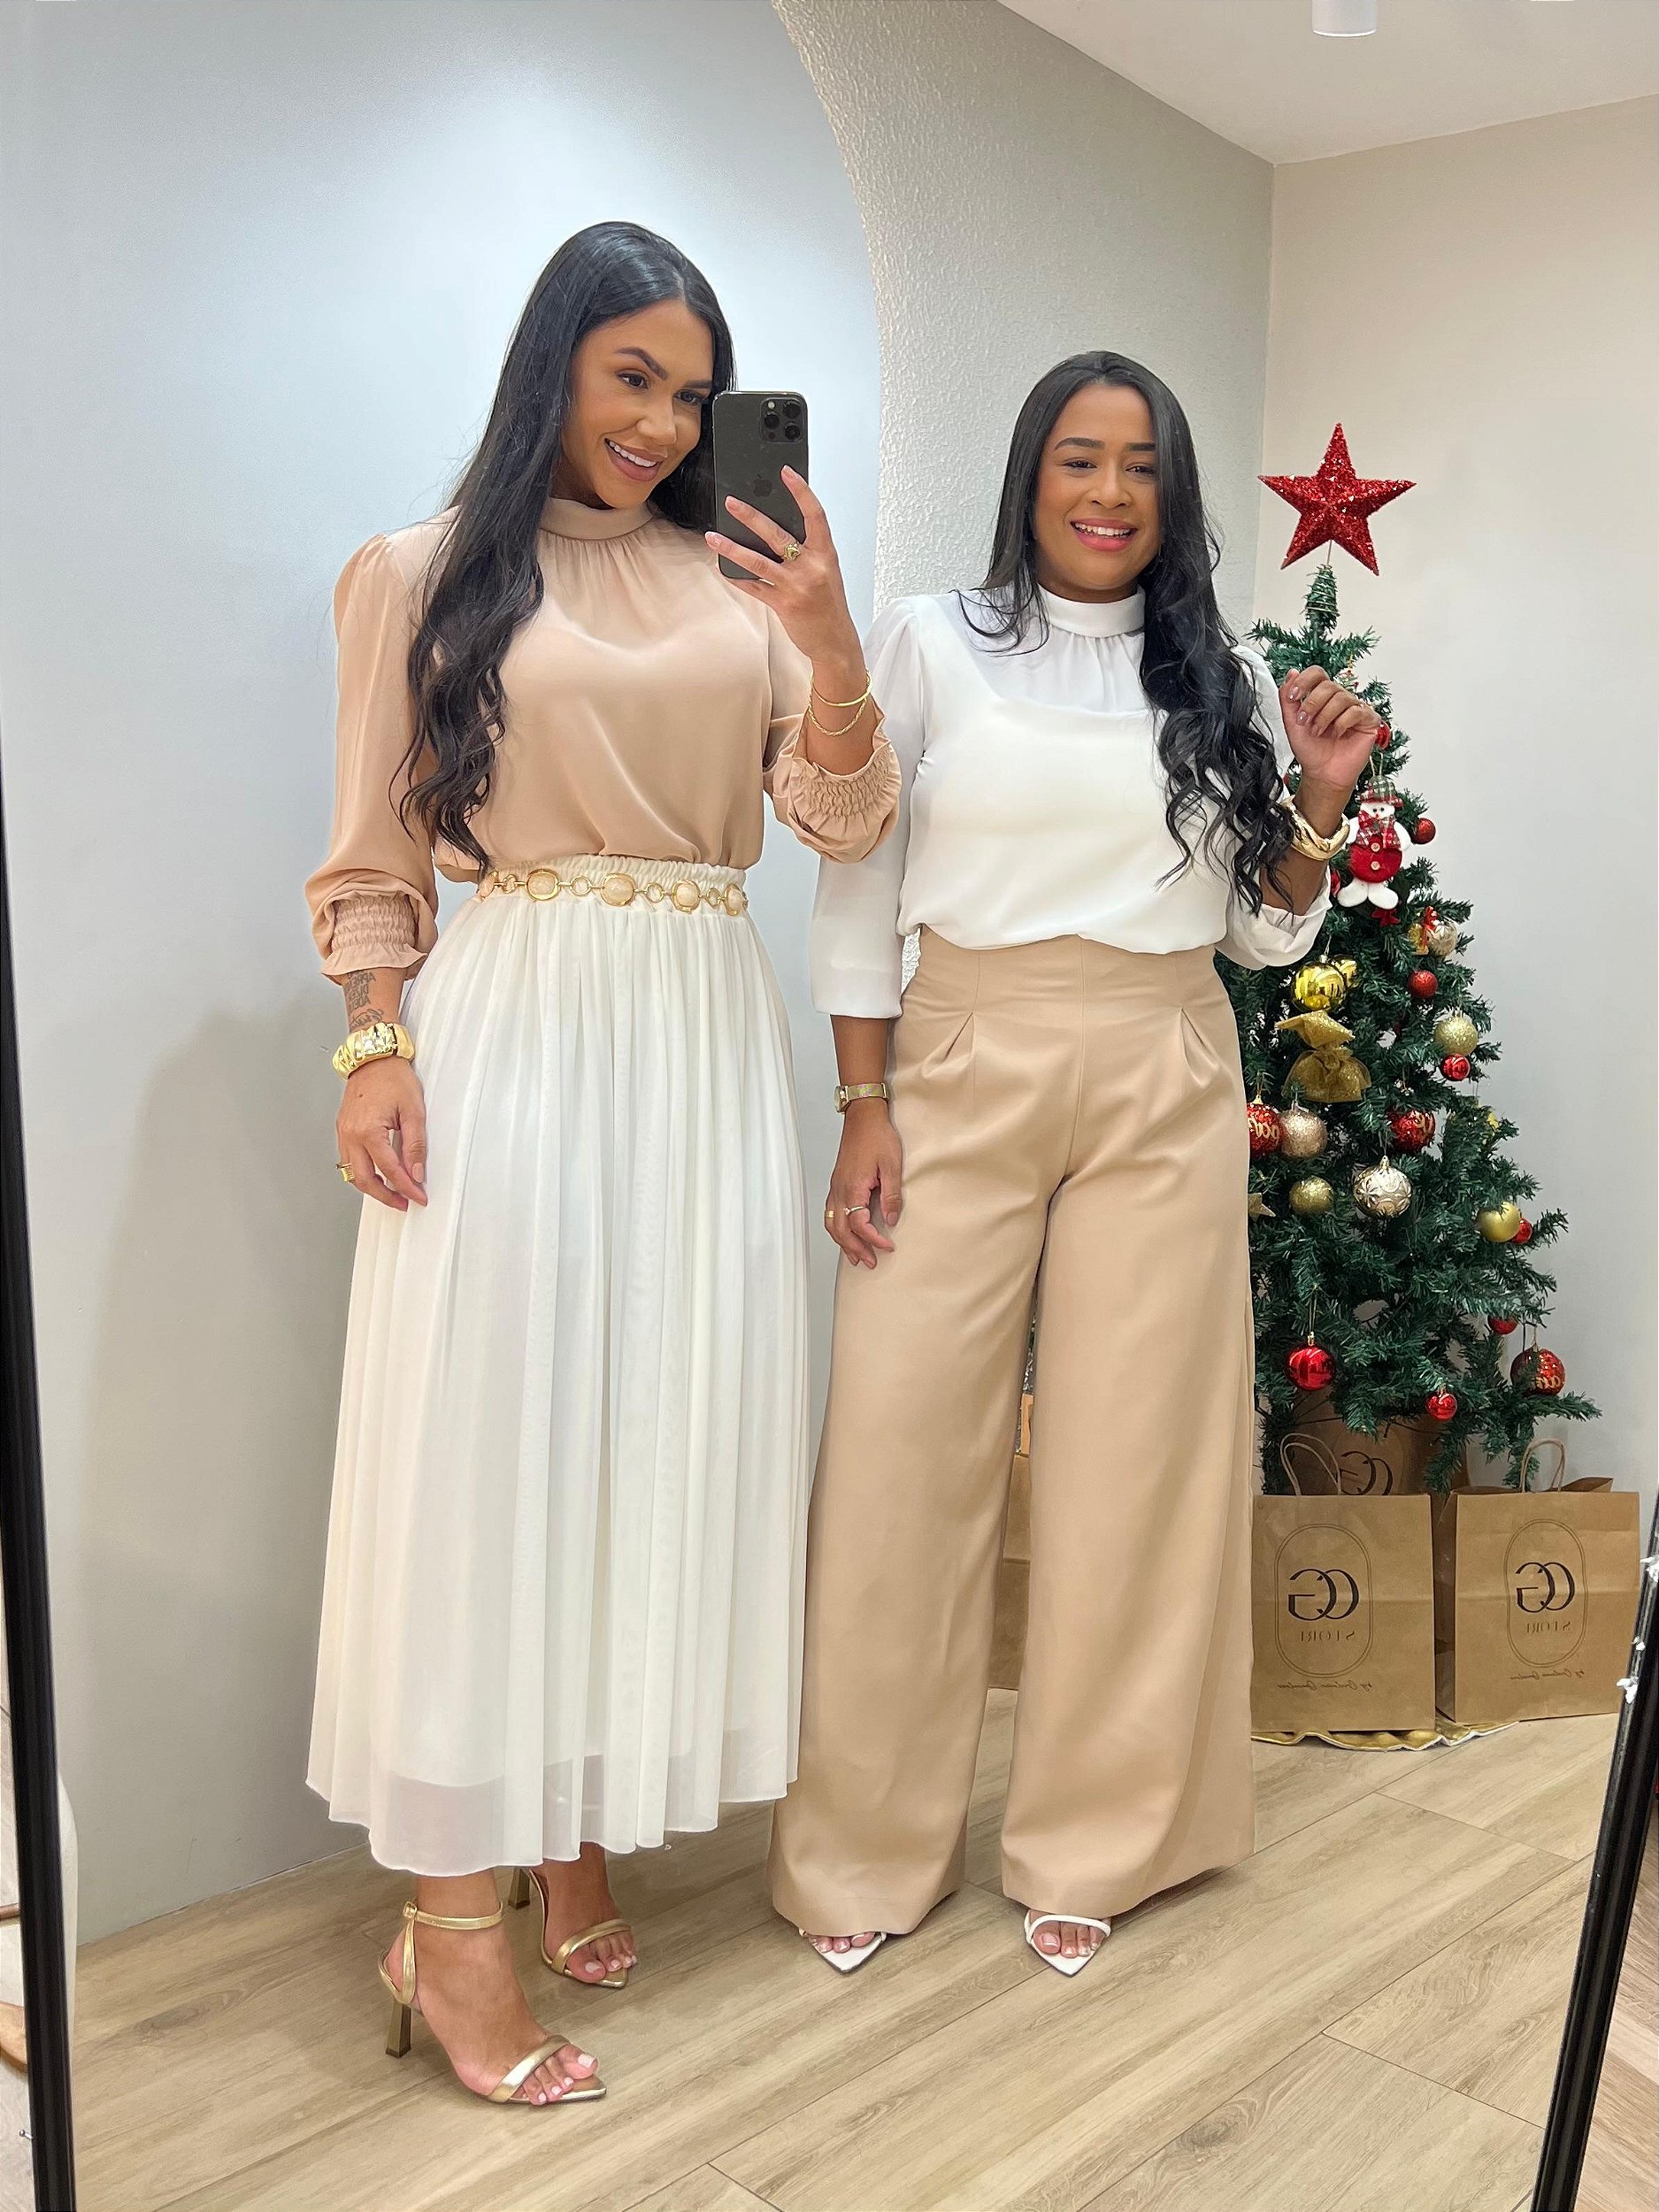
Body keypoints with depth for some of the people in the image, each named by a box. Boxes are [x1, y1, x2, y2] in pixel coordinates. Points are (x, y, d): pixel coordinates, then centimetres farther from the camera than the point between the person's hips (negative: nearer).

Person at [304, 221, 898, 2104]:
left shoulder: (737, 584, 13)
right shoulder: (430, 574, 6)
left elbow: (843, 821, 6)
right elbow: (376, 854, 3)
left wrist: (832, 645, -10)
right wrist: (377, 1048, -9)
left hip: (703, 1040, 4)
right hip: (511, 1029, -4)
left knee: (664, 1433, 6)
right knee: (487, 1436, -5)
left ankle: (580, 1835, 21)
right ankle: (453, 1915, 4)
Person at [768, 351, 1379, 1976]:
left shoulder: (1224, 682, 11)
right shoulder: (931, 645, 4)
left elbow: (1268, 935, 14)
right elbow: (856, 895, 2)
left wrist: (1323, 802, -3)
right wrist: (864, 1113, -4)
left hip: (1162, 1095, 2)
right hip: (961, 1079, -2)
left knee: (1132, 1463, 5)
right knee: (902, 1456, -1)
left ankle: (1093, 1846, 23)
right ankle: (866, 1851, 17)